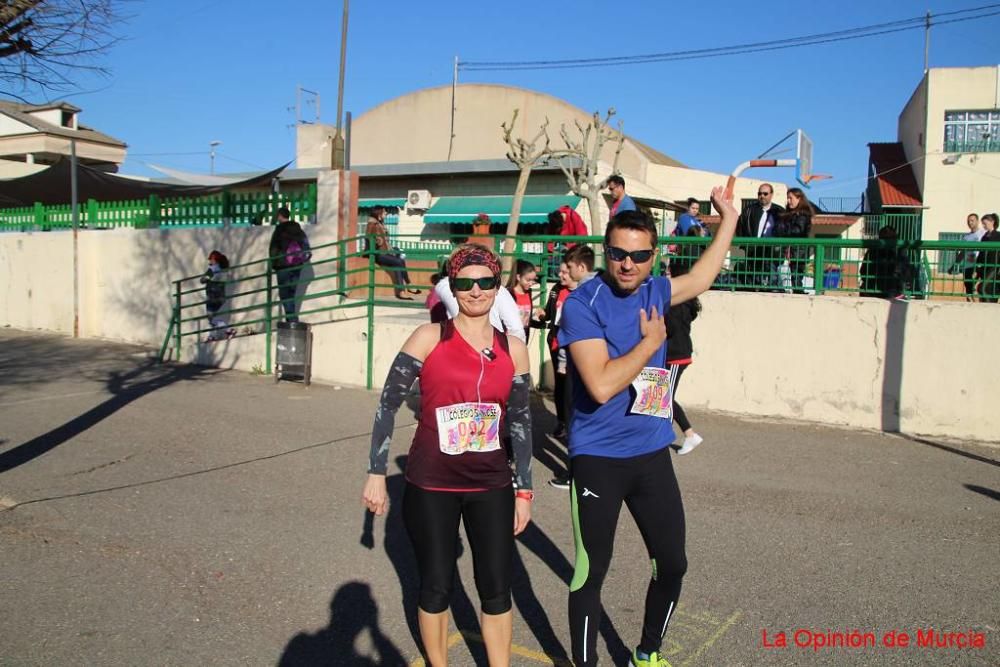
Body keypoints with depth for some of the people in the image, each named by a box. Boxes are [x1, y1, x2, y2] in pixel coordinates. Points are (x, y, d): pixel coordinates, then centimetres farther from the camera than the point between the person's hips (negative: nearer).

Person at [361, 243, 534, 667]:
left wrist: (524, 490, 10)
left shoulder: (513, 349, 2)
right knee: (436, 587, 10)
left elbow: (521, 422, 9)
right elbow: (388, 405, -5)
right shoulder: (429, 338, -8)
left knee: (497, 589, 7)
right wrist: (376, 474, -5)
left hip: (491, 486, 3)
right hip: (430, 486, -2)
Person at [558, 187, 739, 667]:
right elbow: (601, 386, -25)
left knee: (672, 564, 15)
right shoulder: (583, 303, -15)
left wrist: (729, 218, 33)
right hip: (597, 460, -6)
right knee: (591, 572, 2)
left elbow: (699, 278, 27)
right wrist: (651, 341, -13)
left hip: (652, 454, 6)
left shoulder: (653, 291, 5)